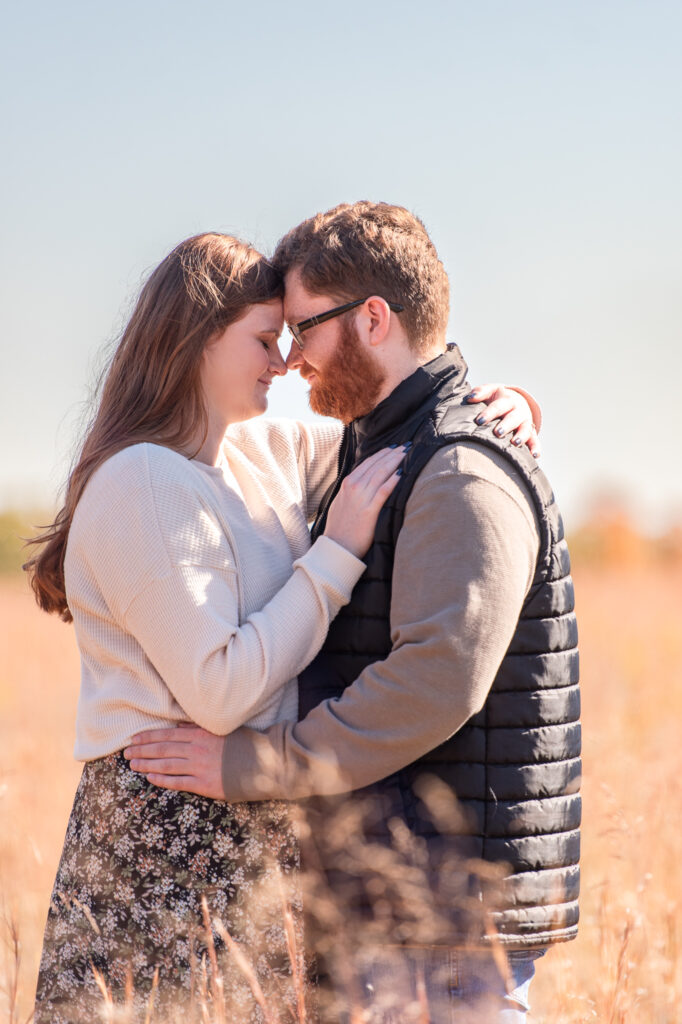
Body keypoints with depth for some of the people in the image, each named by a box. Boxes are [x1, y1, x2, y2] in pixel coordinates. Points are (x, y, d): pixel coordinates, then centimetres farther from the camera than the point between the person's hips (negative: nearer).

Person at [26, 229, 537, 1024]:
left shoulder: (264, 453, 10)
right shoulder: (143, 483, -15)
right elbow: (218, 690, -20)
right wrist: (336, 553, -16)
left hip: (250, 828, 8)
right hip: (168, 832, -8)